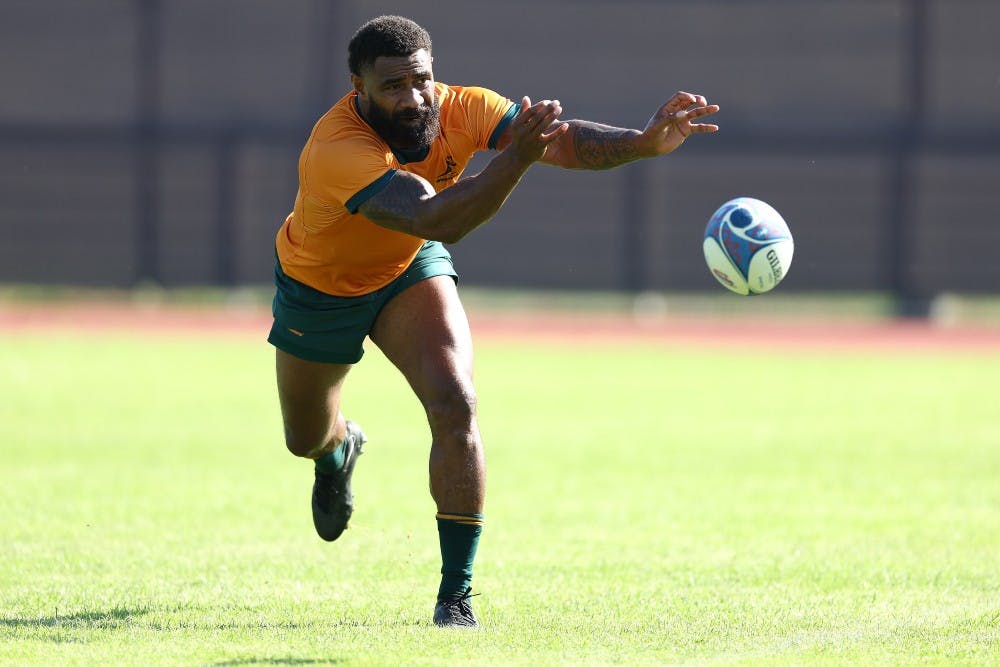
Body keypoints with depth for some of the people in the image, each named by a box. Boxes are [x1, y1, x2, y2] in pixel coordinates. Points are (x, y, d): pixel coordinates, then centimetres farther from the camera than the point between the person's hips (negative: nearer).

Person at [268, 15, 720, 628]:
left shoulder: (458, 110, -28)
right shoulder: (337, 150, -43)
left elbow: (565, 140, -36)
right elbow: (436, 221, -55)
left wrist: (645, 142, -55)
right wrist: (515, 159, -69)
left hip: (410, 273, 2)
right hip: (318, 287, -2)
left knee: (455, 406, -23)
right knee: (307, 439, 19)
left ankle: (456, 594, -15)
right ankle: (340, 448, 60)